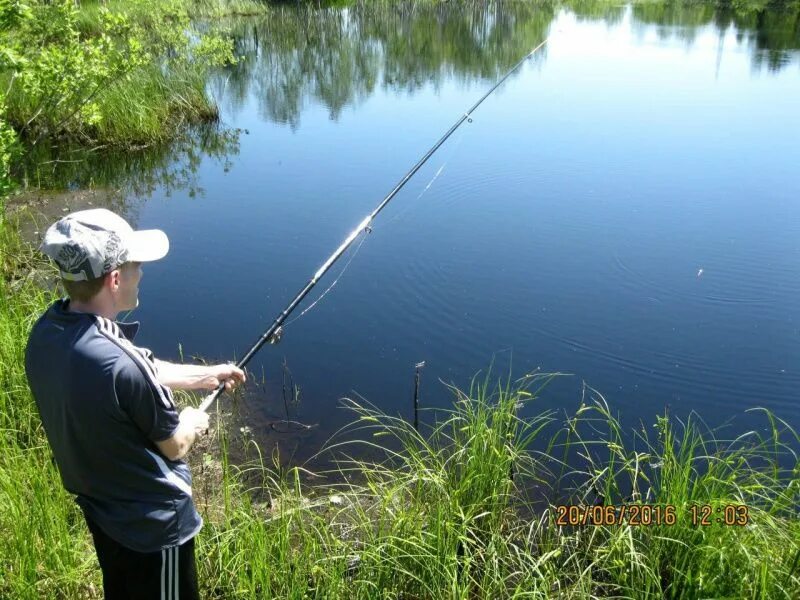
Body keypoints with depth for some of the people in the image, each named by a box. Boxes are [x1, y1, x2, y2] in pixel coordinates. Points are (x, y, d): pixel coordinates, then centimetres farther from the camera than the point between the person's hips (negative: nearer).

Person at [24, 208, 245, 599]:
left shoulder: (44, 332, -11)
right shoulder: (118, 364, -36)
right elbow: (174, 446, -18)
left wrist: (205, 375, 12)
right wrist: (194, 421, 3)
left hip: (98, 507, 8)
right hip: (152, 520, -7)